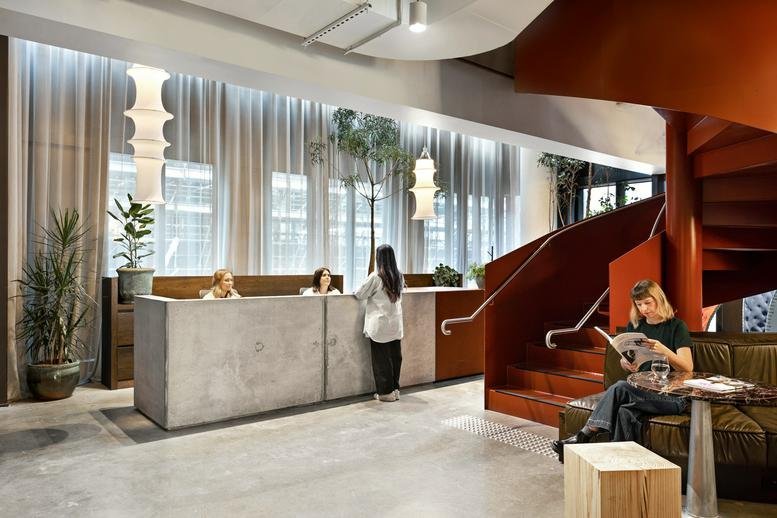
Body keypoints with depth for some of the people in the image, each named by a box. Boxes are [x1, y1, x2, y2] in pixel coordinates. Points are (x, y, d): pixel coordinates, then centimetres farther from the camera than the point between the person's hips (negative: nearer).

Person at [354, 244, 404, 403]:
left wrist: (355, 291, 18)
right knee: (395, 356, 12)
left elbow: (359, 295, -5)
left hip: (380, 325, -5)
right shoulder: (399, 276, 4)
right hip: (396, 324, 5)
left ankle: (386, 392, 10)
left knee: (381, 359, 4)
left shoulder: (376, 277, -14)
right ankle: (395, 389, 20)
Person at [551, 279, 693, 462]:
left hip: (673, 395, -5)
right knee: (625, 413, -31)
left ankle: (584, 436, -29)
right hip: (642, 390, 5)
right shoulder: (634, 326, 14)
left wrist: (664, 351, -29)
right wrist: (626, 363, -7)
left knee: (620, 388, -30)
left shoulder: (676, 327, -1)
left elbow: (688, 368, -10)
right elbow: (624, 362, 18)